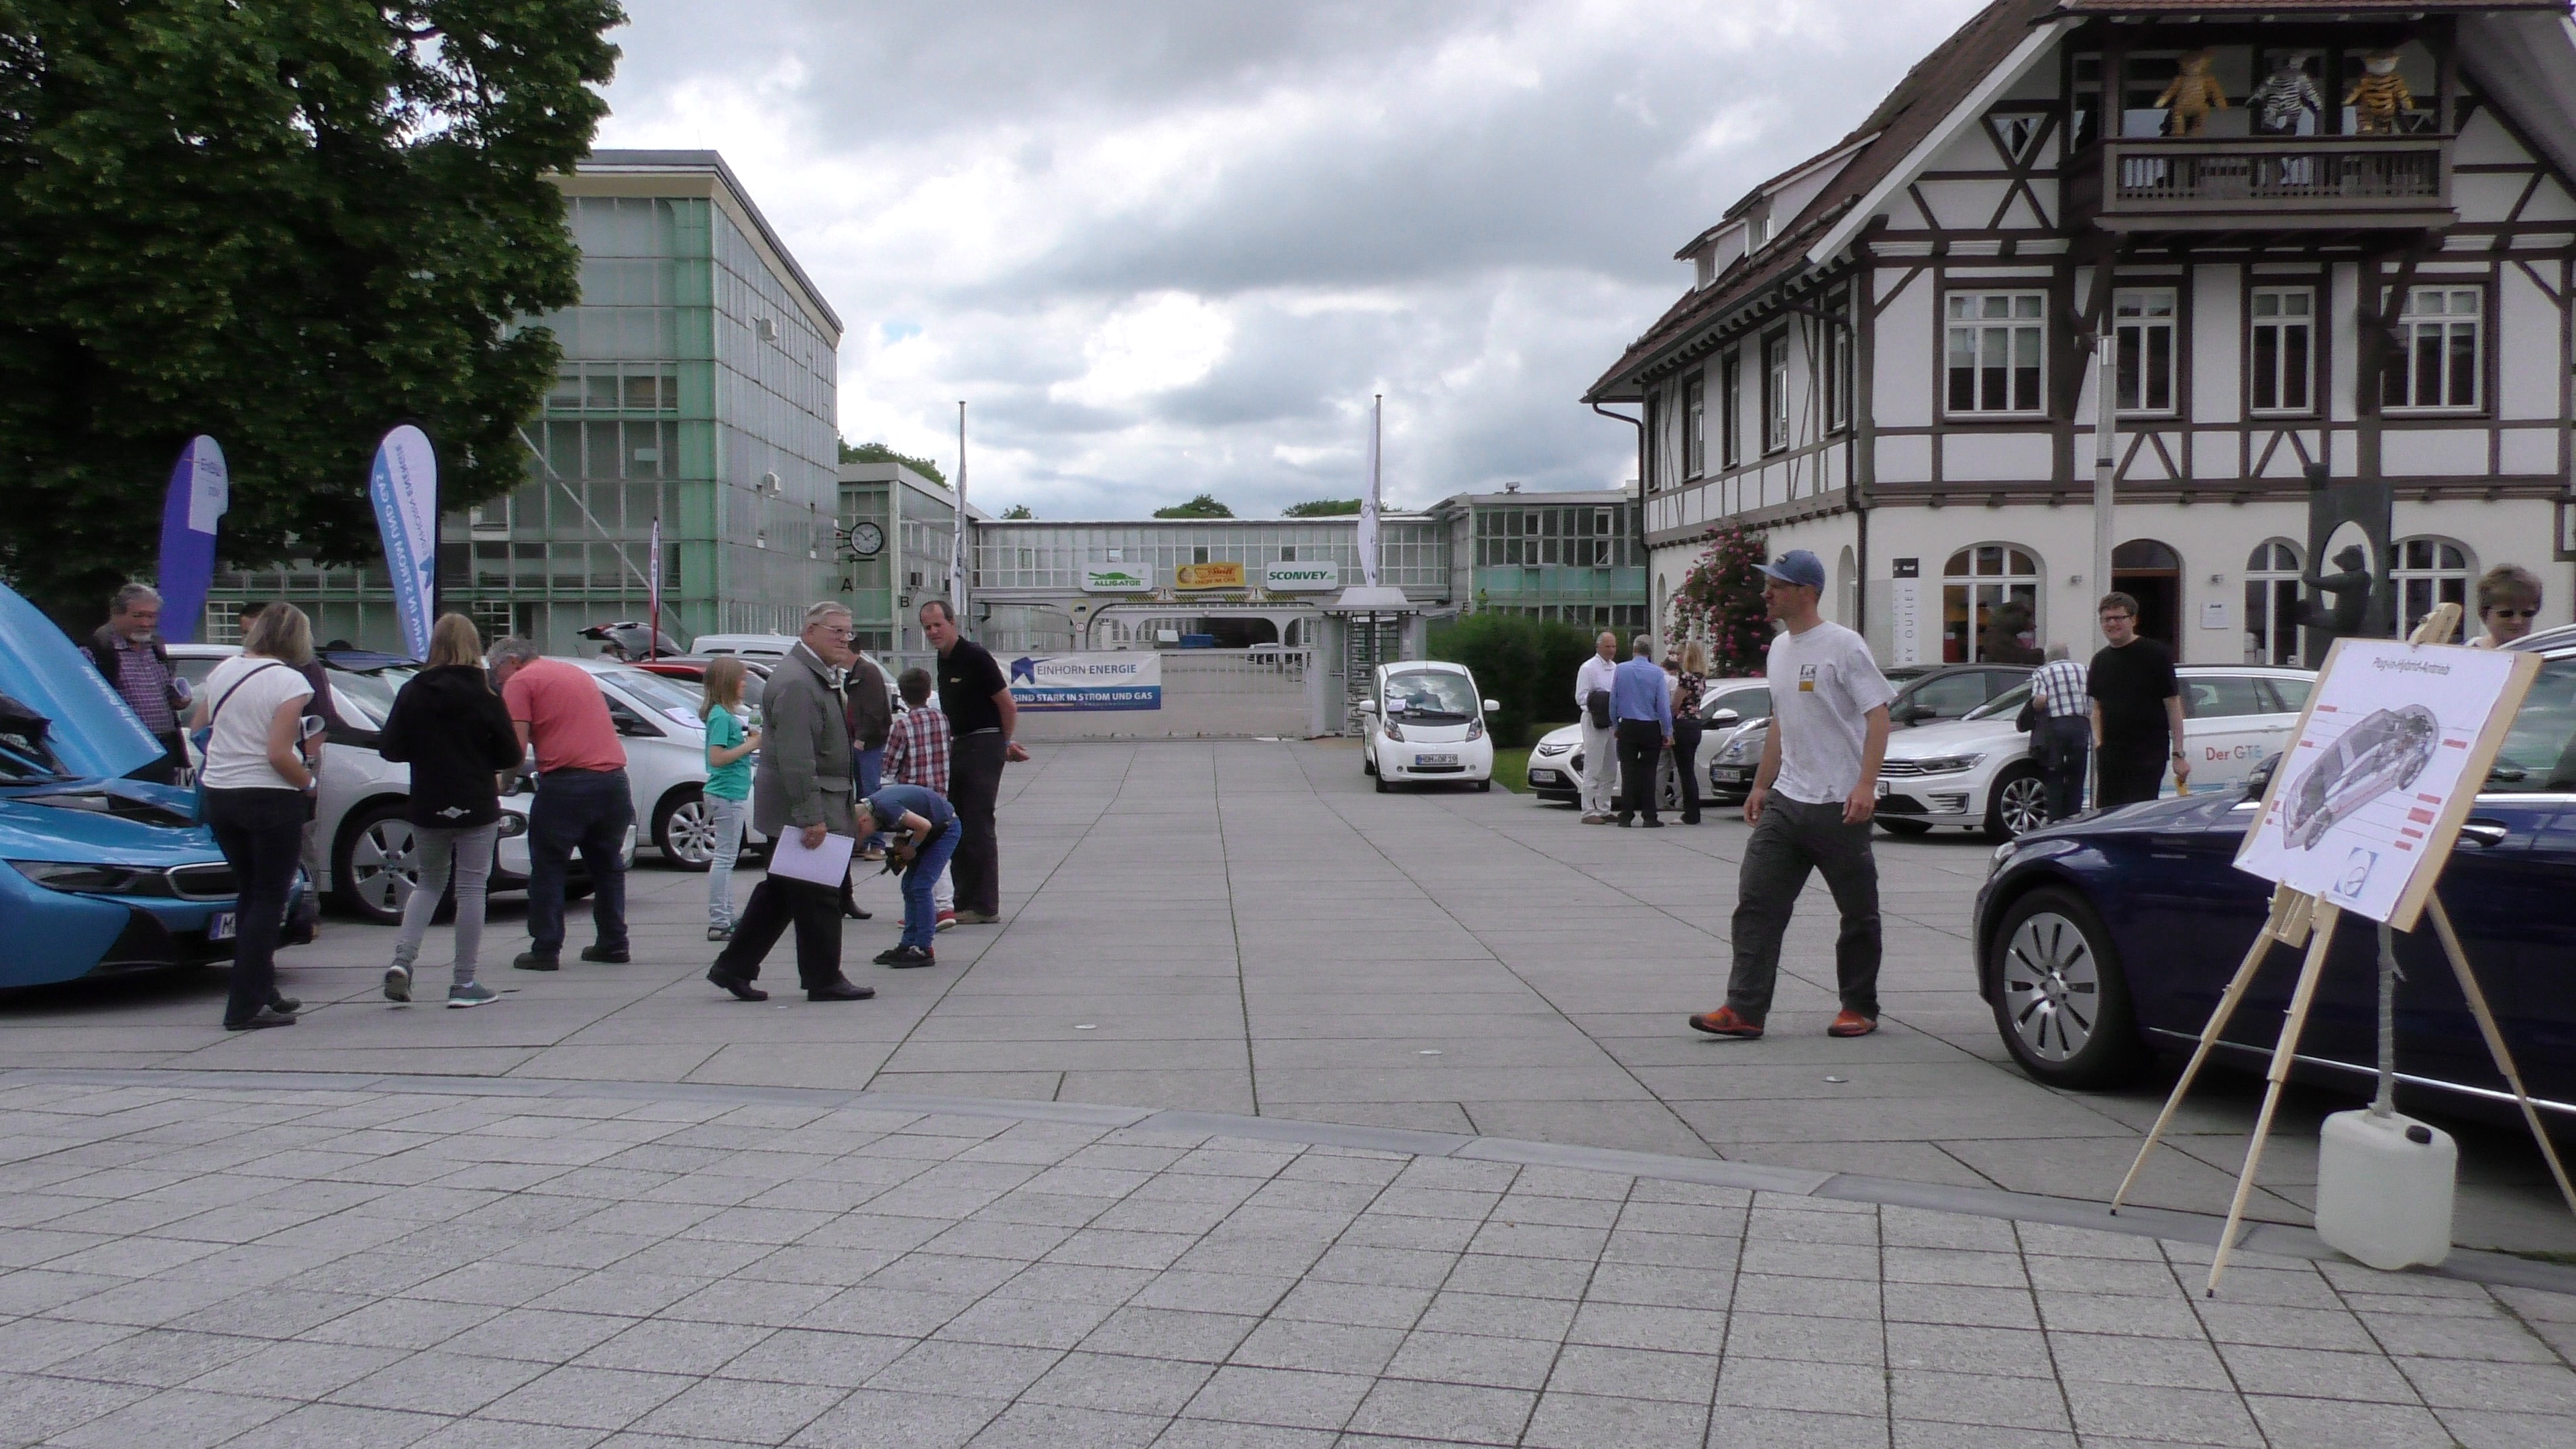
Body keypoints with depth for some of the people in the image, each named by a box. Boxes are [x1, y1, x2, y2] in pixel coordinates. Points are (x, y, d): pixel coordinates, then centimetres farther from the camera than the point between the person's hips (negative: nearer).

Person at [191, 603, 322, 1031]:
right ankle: (246, 1007, -2)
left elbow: (198, 729, 16)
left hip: (219, 796, 7)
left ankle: (262, 992, 25)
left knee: (251, 894, 18)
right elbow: (278, 754, -20)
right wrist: (308, 782, -4)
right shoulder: (289, 681, -14)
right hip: (269, 799, -7)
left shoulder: (223, 671, 7)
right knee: (269, 899, 1)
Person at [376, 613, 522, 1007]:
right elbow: (510, 754, -5)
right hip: (477, 808, -2)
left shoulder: (412, 693, -3)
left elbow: (390, 749, -2)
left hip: (427, 808, 3)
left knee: (429, 882, 20)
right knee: (471, 888, 4)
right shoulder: (484, 697, -8)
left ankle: (403, 959, 2)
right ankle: (465, 983, 5)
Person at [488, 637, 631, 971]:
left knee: (548, 868, 4)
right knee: (607, 865, 16)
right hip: (613, 778, 7)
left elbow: (517, 744, -7)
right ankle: (613, 944, 18)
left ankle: (546, 950, 3)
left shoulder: (520, 682, 2)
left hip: (566, 782, -6)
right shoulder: (577, 672, 24)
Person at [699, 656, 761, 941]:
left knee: (728, 858, 15)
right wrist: (750, 746, -17)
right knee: (725, 858, -7)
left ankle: (726, 918, 22)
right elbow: (717, 758, -22)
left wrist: (749, 740, 4)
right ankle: (718, 923, -5)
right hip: (727, 794, -10)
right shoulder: (721, 717, -16)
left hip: (733, 793, 10)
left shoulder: (727, 714, 13)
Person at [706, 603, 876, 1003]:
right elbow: (795, 759, -25)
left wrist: (846, 807, 25)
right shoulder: (795, 682, -19)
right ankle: (824, 980, 7)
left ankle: (734, 967, 20)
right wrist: (812, 817, -27)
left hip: (818, 803, 11)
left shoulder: (821, 676, 17)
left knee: (781, 891, 14)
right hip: (801, 807, -11)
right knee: (817, 895, -2)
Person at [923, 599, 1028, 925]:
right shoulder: (943, 660, 12)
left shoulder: (975, 657, -14)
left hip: (983, 746, -9)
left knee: (977, 826, -9)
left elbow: (1008, 705, -12)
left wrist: (1005, 744, 0)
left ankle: (985, 907, -5)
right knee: (957, 827, 11)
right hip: (958, 748, 9)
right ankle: (965, 902, 18)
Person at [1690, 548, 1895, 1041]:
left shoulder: (1842, 646, -10)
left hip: (1839, 806, -7)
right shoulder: (1779, 648, 14)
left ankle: (1860, 1009, 19)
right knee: (1756, 903, -2)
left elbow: (1878, 714, -15)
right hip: (1785, 801, 8)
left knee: (1858, 913, 6)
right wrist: (1761, 786, 21)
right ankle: (1745, 1010, -3)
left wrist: (1865, 785, -24)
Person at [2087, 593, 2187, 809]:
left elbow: (2173, 706, -5)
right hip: (2110, 754, 6)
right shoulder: (2100, 660, 14)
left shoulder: (2156, 655, -4)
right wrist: (2098, 741, 7)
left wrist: (2178, 755, -9)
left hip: (2149, 753, -6)